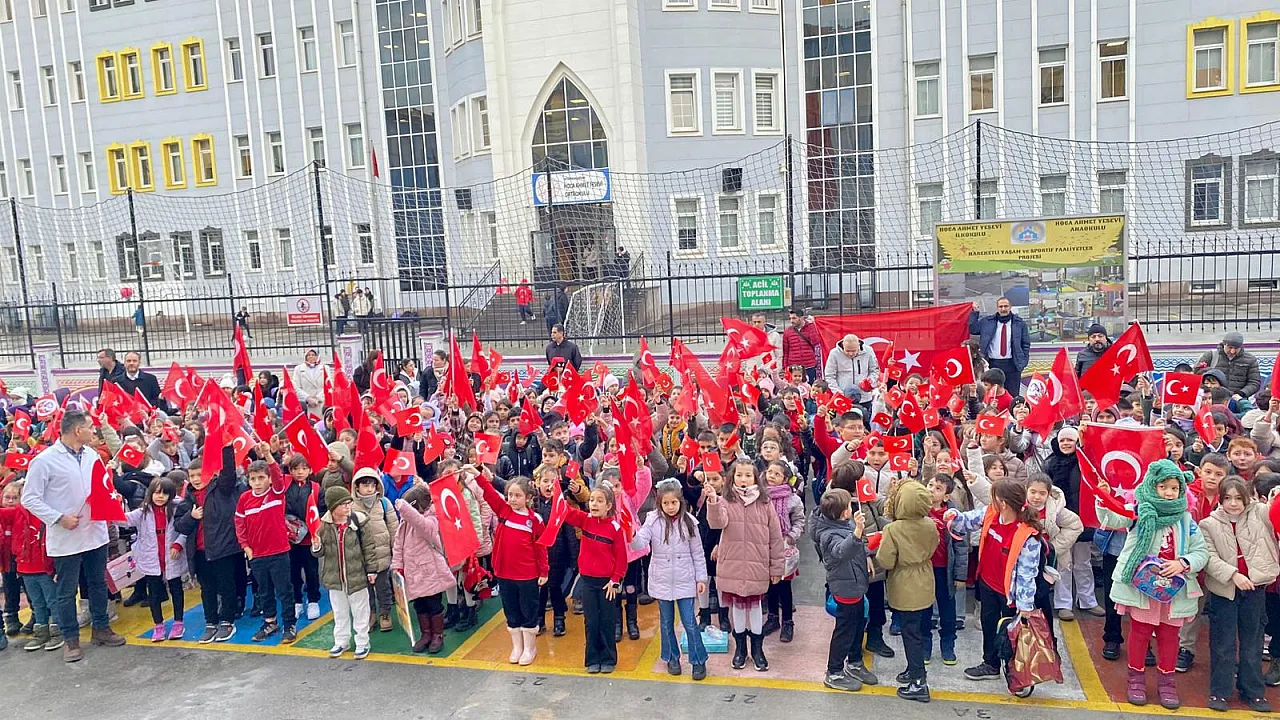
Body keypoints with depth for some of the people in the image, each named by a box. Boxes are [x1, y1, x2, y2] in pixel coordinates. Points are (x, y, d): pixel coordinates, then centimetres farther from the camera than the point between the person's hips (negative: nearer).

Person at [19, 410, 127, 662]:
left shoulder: (92, 455, 4)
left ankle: (101, 628, 31)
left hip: (95, 533, 5)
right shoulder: (44, 460, -13)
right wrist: (59, 518, -18)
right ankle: (71, 639, 19)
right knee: (67, 591, 6)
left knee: (98, 584, 17)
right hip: (65, 538, -5)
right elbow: (30, 499, -11)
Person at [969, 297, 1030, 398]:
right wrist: (975, 313, -1)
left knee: (1013, 395, 1)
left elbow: (1026, 344, 8)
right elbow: (973, 329, 4)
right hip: (993, 364, 1)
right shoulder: (986, 322, 8)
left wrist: (1023, 362, 0)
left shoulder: (1020, 323, 6)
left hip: (1012, 364, -1)